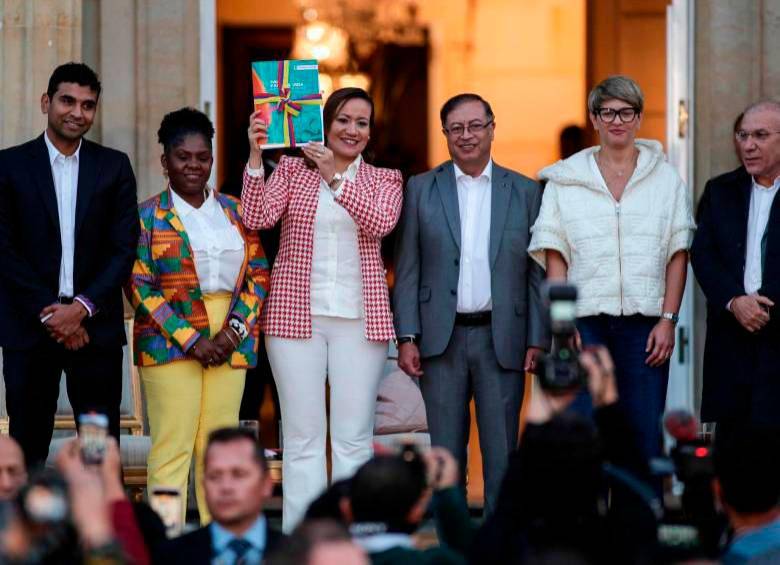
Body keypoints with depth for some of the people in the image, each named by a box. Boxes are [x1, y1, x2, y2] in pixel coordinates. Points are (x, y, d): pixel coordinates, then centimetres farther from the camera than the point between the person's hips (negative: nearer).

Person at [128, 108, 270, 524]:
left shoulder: (234, 212, 13)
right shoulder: (147, 217, 3)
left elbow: (258, 274, 10)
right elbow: (140, 287, -4)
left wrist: (234, 330, -6)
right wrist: (191, 339, -12)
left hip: (231, 344, 3)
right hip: (170, 344, -3)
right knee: (172, 446, -9)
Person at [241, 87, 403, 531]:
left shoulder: (384, 179, 9)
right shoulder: (292, 169, 9)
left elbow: (381, 223, -11)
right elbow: (257, 218, -6)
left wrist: (336, 178, -21)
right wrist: (255, 156, -15)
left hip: (359, 319, 0)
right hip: (296, 313, 0)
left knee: (354, 438, 0)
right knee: (303, 436, 0)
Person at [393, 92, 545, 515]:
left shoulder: (525, 192, 7)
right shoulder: (421, 190, 7)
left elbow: (537, 274, 5)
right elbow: (407, 270, 5)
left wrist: (537, 342, -2)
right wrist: (406, 337, -3)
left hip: (502, 339, 0)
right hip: (443, 338, 0)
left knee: (502, 453, 2)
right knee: (444, 452, 4)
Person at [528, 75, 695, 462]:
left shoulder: (665, 179, 9)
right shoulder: (565, 181, 7)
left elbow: (678, 256, 7)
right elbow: (555, 259, 4)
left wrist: (668, 320, -3)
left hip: (645, 325, 1)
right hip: (585, 321, -1)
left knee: (645, 438, -1)